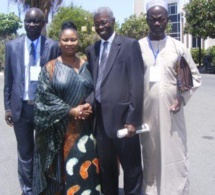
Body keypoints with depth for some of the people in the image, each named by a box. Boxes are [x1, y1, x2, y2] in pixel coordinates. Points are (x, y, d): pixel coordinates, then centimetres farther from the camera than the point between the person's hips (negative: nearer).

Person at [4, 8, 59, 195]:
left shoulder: (53, 46, -4)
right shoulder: (12, 46, 2)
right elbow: (8, 79, 5)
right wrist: (8, 106, 2)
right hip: (21, 107, 2)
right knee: (25, 153, 12)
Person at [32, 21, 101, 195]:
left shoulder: (86, 66, 8)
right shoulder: (50, 68, 0)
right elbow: (45, 95, -7)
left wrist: (89, 106, -12)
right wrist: (70, 111, -15)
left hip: (84, 127, 2)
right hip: (59, 128, -2)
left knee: (84, 168, 0)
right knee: (61, 167, 6)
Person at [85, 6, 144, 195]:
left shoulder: (130, 45, -5)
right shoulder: (91, 50, 13)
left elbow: (137, 84, -10)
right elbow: (92, 82, 15)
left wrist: (133, 119, -15)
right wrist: (88, 104, -4)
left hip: (122, 116, -5)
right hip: (100, 118, 6)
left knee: (131, 168, 8)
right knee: (106, 167, 19)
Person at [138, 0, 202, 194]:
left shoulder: (179, 47, 2)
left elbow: (195, 77, 8)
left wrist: (182, 97, -7)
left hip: (171, 113, 0)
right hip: (147, 113, 1)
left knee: (175, 158, 3)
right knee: (150, 157, 12)